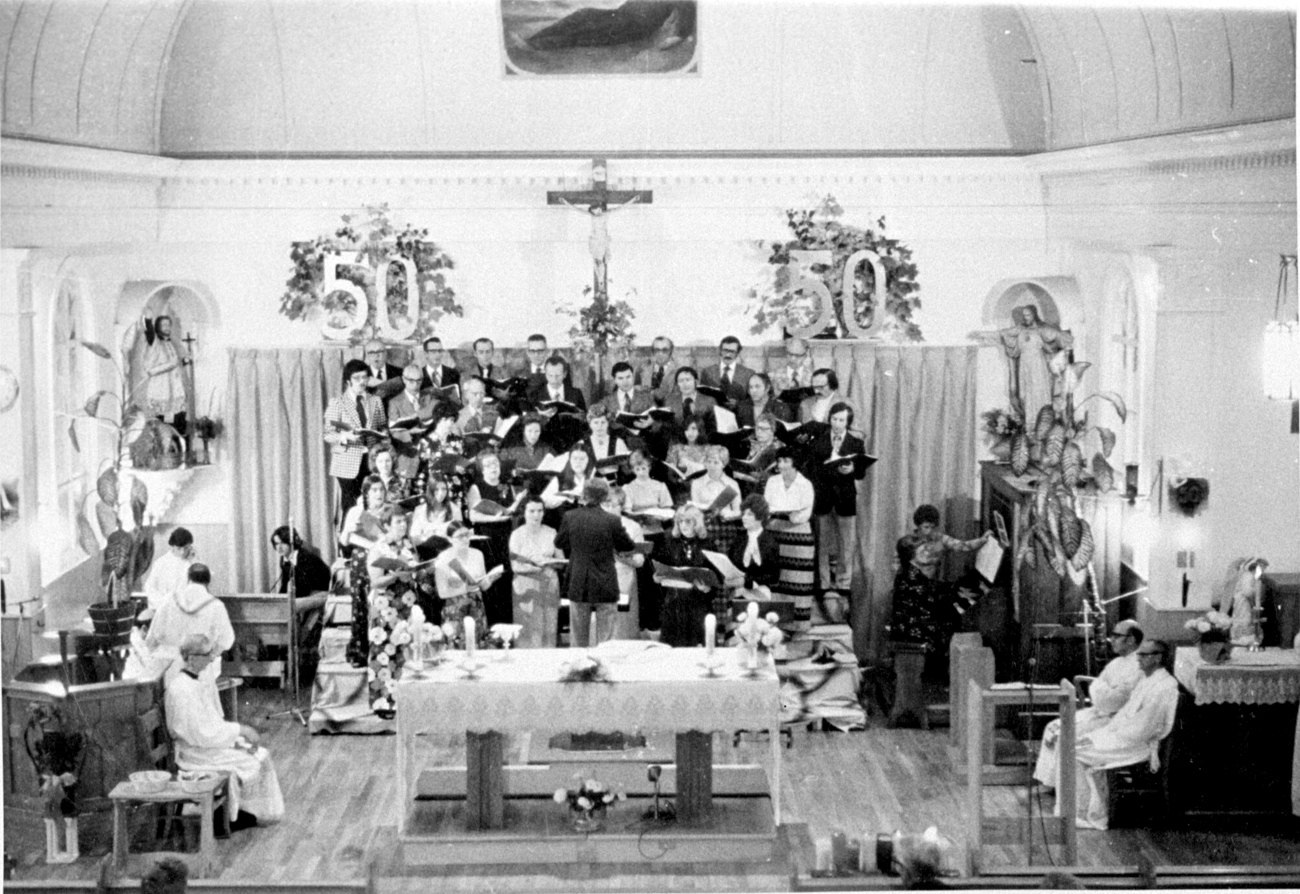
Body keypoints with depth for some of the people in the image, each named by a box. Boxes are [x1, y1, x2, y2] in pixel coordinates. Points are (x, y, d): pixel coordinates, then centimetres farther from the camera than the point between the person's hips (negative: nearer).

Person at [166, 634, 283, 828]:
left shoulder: (204, 679, 5)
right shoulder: (181, 690, -26)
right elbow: (200, 735, -25)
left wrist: (238, 737, -3)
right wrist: (239, 730, -19)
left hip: (212, 740, 9)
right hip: (195, 755, -9)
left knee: (261, 754, 2)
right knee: (250, 762, -9)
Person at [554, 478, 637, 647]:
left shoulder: (570, 517, -6)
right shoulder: (611, 521, -14)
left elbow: (559, 543, 7)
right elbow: (628, 546, -3)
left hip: (579, 586, 2)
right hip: (605, 586, -2)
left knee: (579, 636, 13)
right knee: (605, 634, 6)